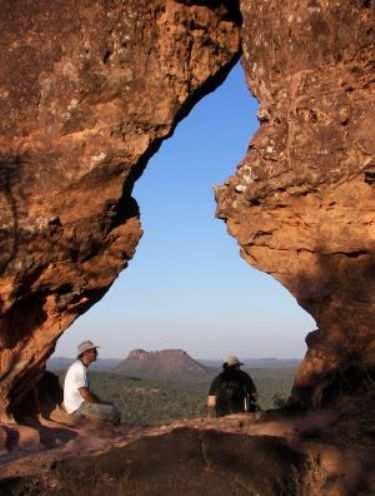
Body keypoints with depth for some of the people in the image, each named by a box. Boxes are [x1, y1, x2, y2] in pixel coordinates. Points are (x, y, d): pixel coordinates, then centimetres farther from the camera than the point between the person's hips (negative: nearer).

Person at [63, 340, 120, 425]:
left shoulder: (81, 367, 14)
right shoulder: (79, 368, -18)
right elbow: (85, 394, -23)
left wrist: (102, 402, 10)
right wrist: (102, 403, -9)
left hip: (78, 406, 10)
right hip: (78, 408, -10)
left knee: (111, 406, 15)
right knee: (114, 412, -15)